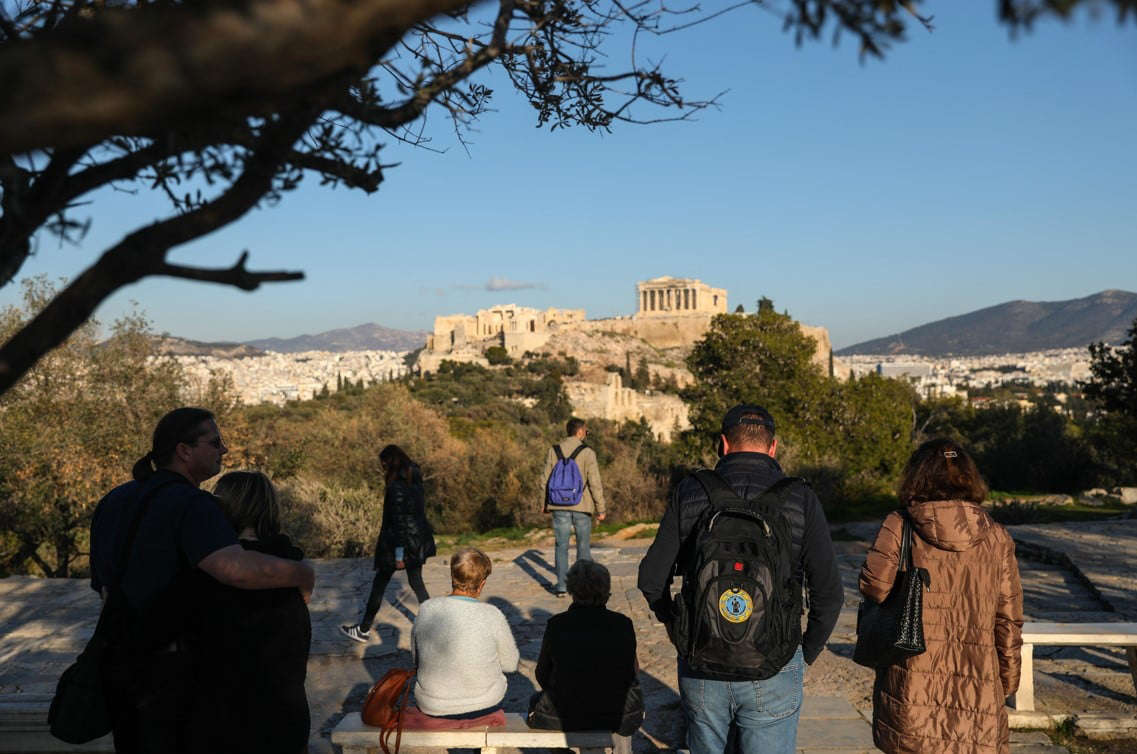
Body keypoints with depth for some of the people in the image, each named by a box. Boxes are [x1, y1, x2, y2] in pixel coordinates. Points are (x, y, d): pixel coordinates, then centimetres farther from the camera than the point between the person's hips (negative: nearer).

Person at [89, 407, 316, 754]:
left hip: (116, 661, 8)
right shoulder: (190, 504, -21)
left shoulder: (113, 501, 6)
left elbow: (103, 586, 14)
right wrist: (303, 572, -23)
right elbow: (237, 568, -38)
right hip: (168, 668, -8)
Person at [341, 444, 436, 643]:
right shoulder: (415, 481, 5)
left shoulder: (396, 487, -20)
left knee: (379, 584, 6)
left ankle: (363, 630, 17)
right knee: (417, 583, 17)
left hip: (400, 542, -8)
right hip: (417, 542, 8)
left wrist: (398, 553, -18)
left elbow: (399, 520, -21)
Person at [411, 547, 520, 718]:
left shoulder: (426, 609, -13)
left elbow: (416, 658, 3)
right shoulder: (492, 615, -20)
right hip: (484, 706, -2)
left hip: (432, 708, 2)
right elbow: (510, 664, -7)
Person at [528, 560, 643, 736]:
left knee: (536, 700, 33)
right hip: (620, 719, 1)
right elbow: (633, 674, 1)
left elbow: (542, 677, -3)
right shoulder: (623, 624, -11)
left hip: (564, 718, -1)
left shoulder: (556, 625, -15)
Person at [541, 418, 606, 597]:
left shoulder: (554, 451, 2)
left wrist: (546, 504, 18)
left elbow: (545, 480, 6)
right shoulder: (587, 453, -8)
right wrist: (600, 508, -2)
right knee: (583, 546, 10)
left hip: (560, 506, 2)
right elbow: (595, 483, -10)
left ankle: (561, 586, 7)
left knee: (561, 546, 8)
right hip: (582, 507, -2)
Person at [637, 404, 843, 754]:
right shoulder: (801, 499, -5)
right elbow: (828, 593, -6)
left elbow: (651, 578, -1)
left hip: (699, 667, 2)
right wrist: (807, 653, 10)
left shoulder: (690, 492, -3)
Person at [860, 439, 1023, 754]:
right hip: (977, 691, 2)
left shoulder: (899, 526, -7)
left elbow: (874, 586, -19)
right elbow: (1008, 619, 5)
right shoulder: (996, 537, 1)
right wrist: (1007, 681, 18)